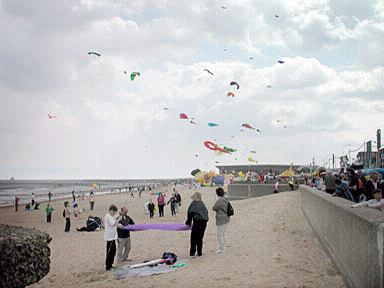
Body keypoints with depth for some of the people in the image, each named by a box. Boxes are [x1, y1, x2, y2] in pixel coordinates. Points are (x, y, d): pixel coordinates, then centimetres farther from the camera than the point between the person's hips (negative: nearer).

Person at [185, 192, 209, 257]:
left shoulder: (193, 203, -4)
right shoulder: (202, 203, 10)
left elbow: (190, 213, -6)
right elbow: (206, 212, 10)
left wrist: (188, 222, 3)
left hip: (197, 221, -5)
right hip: (204, 222, 5)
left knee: (194, 238, 5)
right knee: (200, 238, 14)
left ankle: (192, 252, 4)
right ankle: (199, 252, 16)